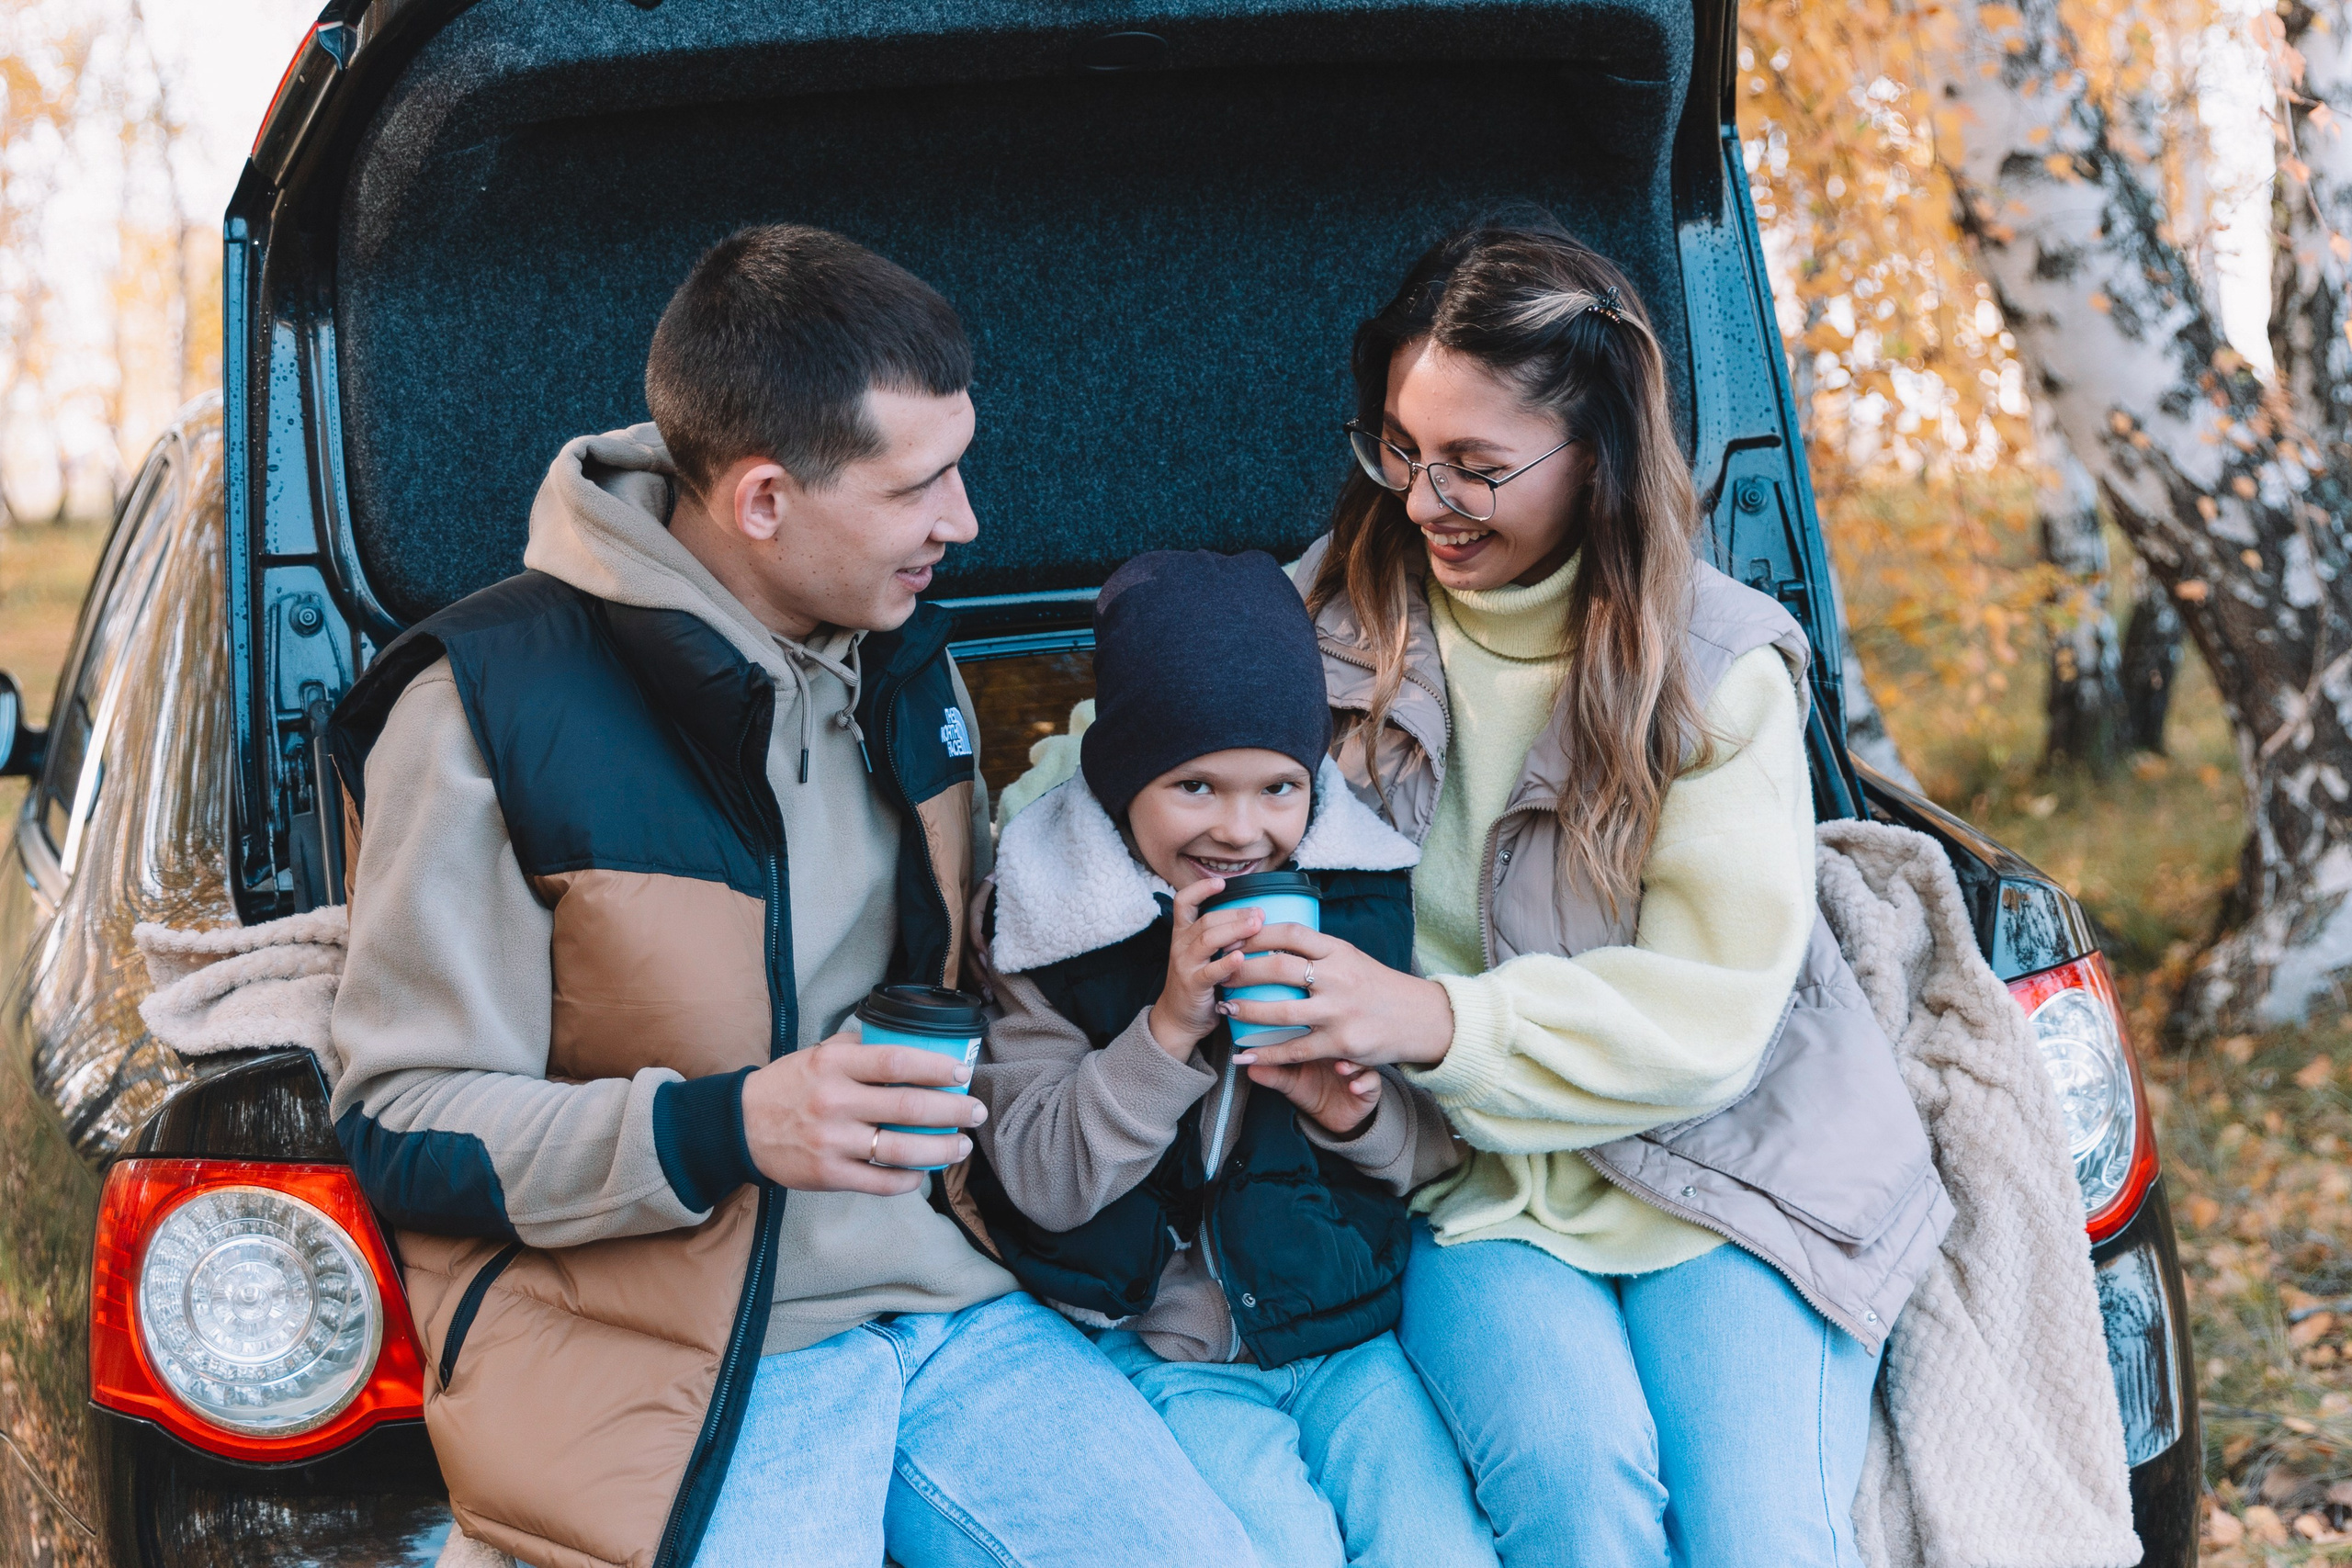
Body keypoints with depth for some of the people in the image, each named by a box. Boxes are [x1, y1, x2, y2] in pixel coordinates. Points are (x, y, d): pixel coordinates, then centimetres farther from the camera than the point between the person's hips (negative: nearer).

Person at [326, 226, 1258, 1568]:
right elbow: (399, 1127, -9)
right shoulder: (488, 703, -11)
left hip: (939, 1293, 5)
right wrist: (724, 1128, -22)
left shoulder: (906, 659, 12)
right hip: (673, 1349, -5)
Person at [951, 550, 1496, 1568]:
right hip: (1161, 1350, -2)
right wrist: (1168, 1030, -22)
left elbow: (1441, 1148, 6)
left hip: (1346, 1326, 3)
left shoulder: (1363, 897, 1)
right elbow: (1042, 1182, -11)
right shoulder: (1048, 924, -6)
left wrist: (1361, 1114, -17)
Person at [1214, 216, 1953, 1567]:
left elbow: (1711, 1012, -9)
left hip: (1722, 1162, -1)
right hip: (1475, 1186, 1)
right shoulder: (1334, 617, 3)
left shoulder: (1717, 662, -4)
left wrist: (1439, 1023, -24)